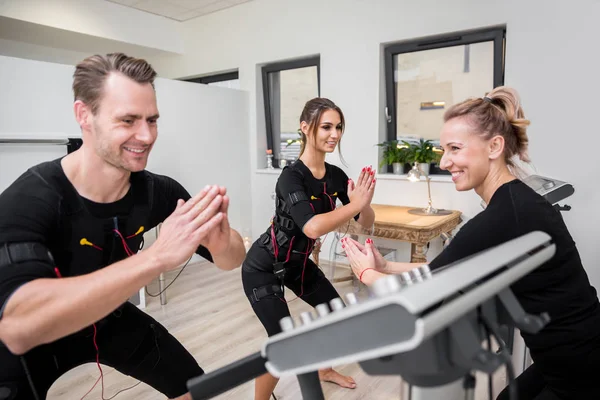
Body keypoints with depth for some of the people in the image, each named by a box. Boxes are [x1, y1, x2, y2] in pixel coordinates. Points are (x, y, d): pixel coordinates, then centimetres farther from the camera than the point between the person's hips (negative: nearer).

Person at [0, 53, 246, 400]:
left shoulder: (159, 191, -21)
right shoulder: (29, 199, -31)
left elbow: (234, 260, -15)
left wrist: (221, 243, -39)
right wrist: (157, 257, -53)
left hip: (109, 319, 4)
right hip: (28, 347, -3)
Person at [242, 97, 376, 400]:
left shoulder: (336, 176, -7)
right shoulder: (291, 176, -28)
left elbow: (366, 223, -6)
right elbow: (313, 227, -44)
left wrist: (364, 203, -27)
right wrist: (356, 204, -36)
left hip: (298, 262, 8)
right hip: (263, 268, -8)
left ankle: (324, 370, 46)